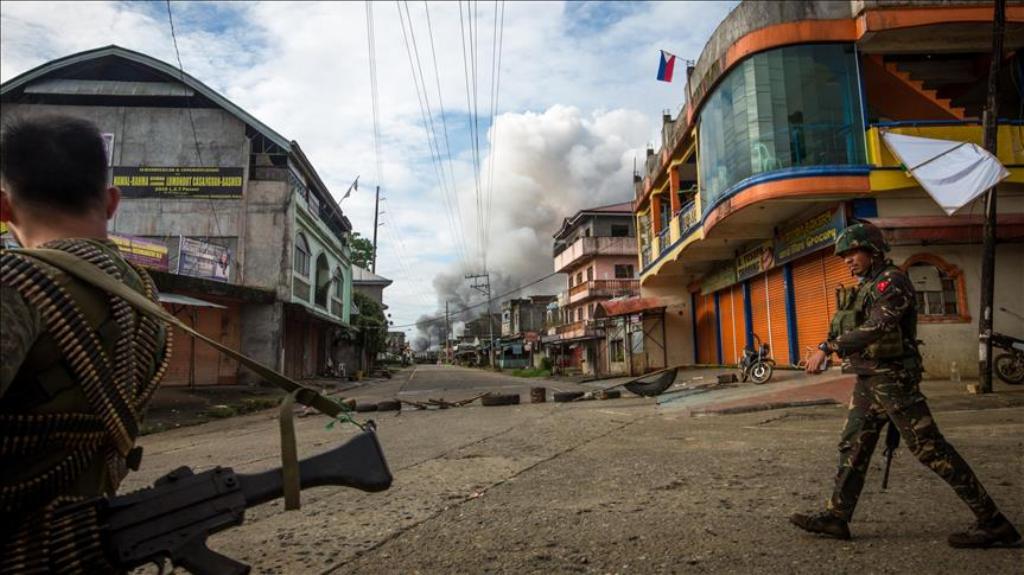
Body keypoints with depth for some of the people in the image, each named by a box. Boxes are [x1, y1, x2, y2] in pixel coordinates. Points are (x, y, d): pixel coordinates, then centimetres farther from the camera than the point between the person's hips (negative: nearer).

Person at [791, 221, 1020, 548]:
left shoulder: (891, 281, -13)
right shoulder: (866, 288, 16)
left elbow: (875, 328, -27)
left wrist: (827, 348, -29)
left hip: (891, 378, -9)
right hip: (868, 381, 9)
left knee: (930, 448, -5)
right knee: (853, 447, 8)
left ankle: (993, 523, 5)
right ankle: (836, 517, 14)